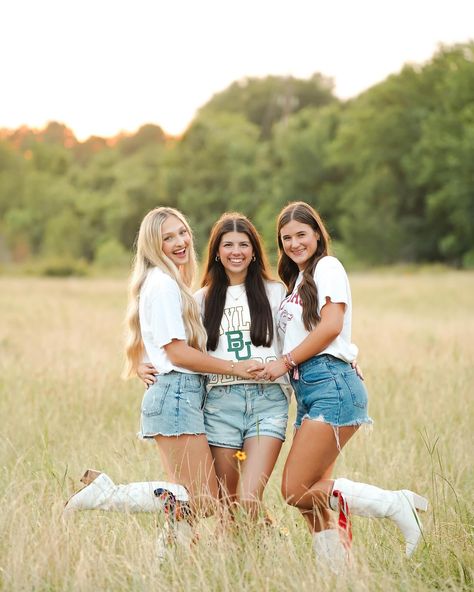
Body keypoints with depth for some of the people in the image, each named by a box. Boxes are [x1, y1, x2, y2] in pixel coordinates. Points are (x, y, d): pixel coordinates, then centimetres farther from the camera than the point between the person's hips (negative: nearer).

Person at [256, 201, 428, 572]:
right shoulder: (296, 281, 25)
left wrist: (286, 361, -7)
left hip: (331, 385, -9)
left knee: (297, 492, -15)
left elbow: (331, 325, -12)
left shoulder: (327, 266, 0)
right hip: (306, 390, 9)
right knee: (312, 496, -1)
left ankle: (393, 504, -9)